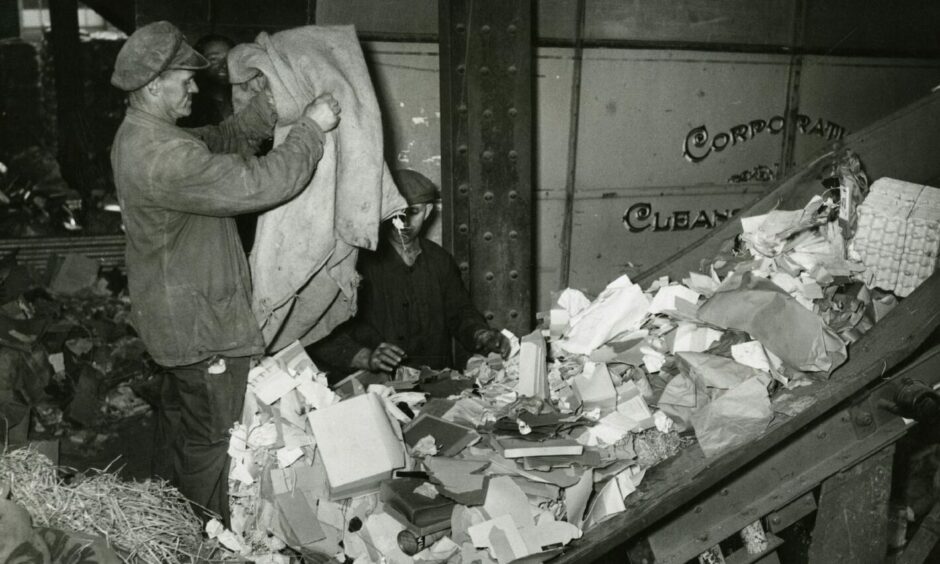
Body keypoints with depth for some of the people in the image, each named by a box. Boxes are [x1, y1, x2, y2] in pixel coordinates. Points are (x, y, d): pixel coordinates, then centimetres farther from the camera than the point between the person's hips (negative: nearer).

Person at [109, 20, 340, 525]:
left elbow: (224, 139, 13)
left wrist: (272, 104, -1)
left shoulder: (141, 135, 6)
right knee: (216, 440, 6)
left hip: (184, 311, 11)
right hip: (197, 326, -11)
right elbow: (259, 184, -31)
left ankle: (188, 519, 42)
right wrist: (310, 128, -20)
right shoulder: (163, 156, -29)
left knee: (201, 431, 25)